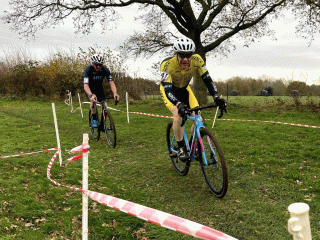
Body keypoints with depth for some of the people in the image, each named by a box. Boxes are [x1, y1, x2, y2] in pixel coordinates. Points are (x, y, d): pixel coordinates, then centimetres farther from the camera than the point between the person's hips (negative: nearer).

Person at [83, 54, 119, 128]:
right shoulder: (88, 69, -32)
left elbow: (111, 82, -31)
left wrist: (115, 94, -50)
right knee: (93, 100, -31)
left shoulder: (105, 70, -25)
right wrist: (91, 95, -62)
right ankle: (94, 119, -13)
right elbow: (85, 85, -43)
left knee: (104, 104, -10)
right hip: (90, 87, -3)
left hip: (99, 87, 3)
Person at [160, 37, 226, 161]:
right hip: (169, 90, -3)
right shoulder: (167, 65, -36)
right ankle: (181, 148, -10)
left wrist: (216, 97, -41)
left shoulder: (197, 60, -27)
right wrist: (179, 104, -60)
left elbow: (207, 80, -24)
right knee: (178, 115, -28)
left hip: (184, 89, 3)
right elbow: (167, 90, -42)